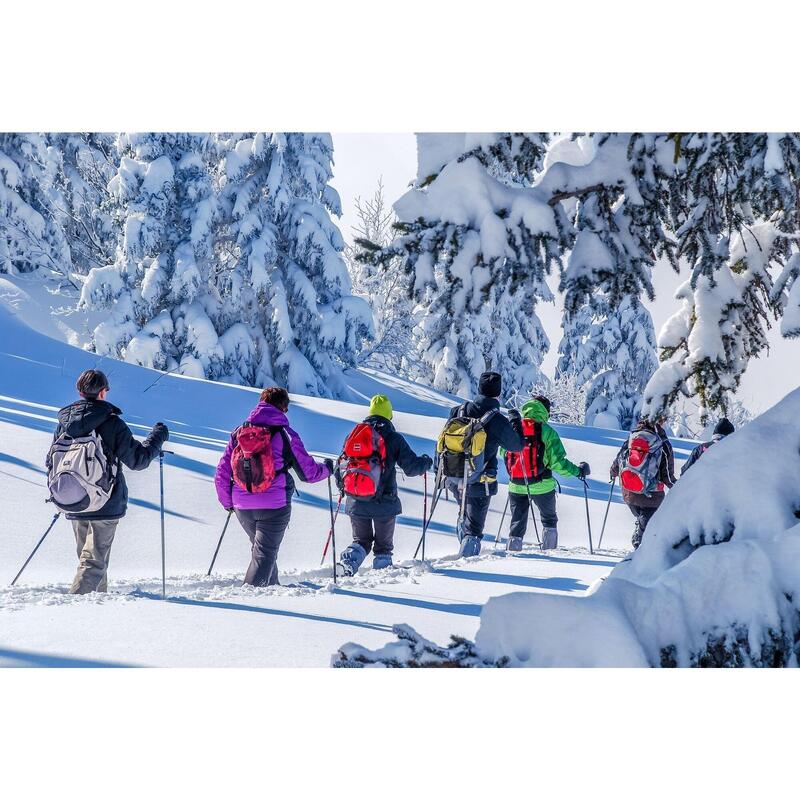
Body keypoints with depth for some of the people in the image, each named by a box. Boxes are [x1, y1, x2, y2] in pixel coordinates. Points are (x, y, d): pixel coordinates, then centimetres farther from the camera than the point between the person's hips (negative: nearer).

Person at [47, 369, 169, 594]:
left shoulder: (64, 422, 3)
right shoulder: (111, 423, -13)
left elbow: (51, 461, 10)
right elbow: (138, 459, -8)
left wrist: (57, 493, 26)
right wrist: (158, 435, 7)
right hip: (106, 504, -5)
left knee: (87, 555, 20)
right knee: (95, 559, -3)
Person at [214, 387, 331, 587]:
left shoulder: (238, 433, 5)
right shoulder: (285, 435, -6)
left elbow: (221, 475, 5)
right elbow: (309, 473, -2)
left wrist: (228, 502, 20)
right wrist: (327, 468, 20)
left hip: (242, 508, 5)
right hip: (274, 506, -5)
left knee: (260, 546, 26)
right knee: (265, 553, 3)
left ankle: (270, 586, 37)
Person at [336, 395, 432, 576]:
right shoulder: (394, 438, -7)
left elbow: (341, 465, 6)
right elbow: (412, 467, -8)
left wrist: (341, 484, 26)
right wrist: (426, 462, 14)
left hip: (357, 502, 3)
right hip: (384, 503, -3)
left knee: (361, 540, 18)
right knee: (383, 545, 14)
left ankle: (348, 562, -7)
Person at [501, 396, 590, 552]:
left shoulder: (512, 428, -1)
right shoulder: (547, 432, -11)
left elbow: (503, 452, 14)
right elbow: (557, 462, -13)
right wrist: (578, 471, 0)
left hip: (516, 486, 2)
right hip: (541, 486, -2)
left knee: (517, 523, 13)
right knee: (549, 520, 20)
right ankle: (549, 551, 16)